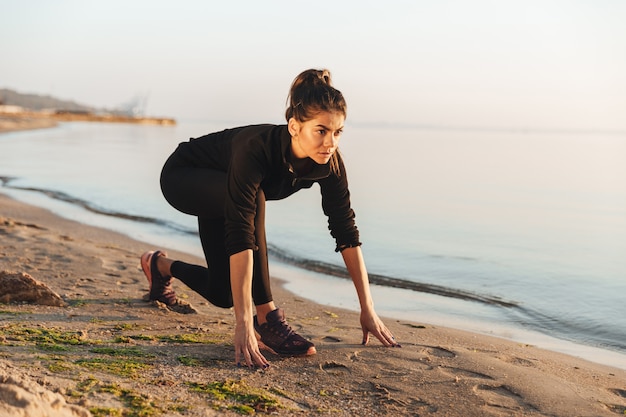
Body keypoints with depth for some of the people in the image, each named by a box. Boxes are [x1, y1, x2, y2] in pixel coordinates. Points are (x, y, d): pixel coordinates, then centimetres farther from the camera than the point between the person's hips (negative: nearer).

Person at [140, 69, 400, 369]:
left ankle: (160, 266, 40)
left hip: (220, 194, 6)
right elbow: (240, 236, -47)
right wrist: (243, 323, -51)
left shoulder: (329, 162, -25)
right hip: (181, 178, -6)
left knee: (223, 294, 7)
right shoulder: (255, 148, -42)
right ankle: (267, 319, -27)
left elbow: (346, 232, -18)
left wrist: (367, 308, -17)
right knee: (254, 197, -38)